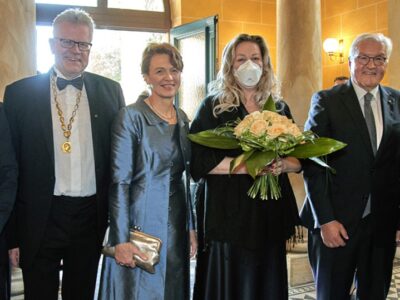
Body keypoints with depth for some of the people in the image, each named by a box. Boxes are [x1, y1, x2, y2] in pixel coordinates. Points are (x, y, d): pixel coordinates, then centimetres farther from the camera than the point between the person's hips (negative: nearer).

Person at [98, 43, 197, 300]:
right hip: (140, 227, -6)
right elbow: (119, 181, -13)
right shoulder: (131, 117, -10)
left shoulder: (183, 119, 9)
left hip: (176, 228, 6)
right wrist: (121, 239, -17)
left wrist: (191, 227, 13)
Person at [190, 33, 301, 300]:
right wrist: (247, 165, -17)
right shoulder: (214, 107, -1)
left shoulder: (279, 108, 11)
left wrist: (282, 165, -11)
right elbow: (199, 161, -10)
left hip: (271, 213, 4)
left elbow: (300, 158, 11)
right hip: (229, 214, -3)